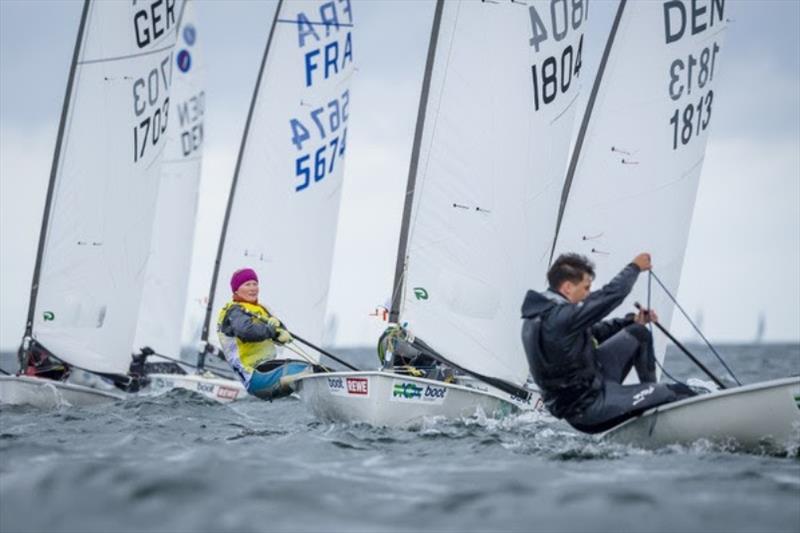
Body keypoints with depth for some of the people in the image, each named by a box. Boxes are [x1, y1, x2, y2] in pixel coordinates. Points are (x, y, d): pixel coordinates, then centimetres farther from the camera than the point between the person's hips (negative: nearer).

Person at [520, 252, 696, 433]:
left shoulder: (543, 311, 4)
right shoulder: (560, 318, -28)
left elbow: (593, 332, 16)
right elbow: (611, 295, -24)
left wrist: (632, 321, 9)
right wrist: (635, 267, -7)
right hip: (587, 408, -10)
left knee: (639, 334, 14)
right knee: (677, 392, -11)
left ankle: (651, 397, 24)